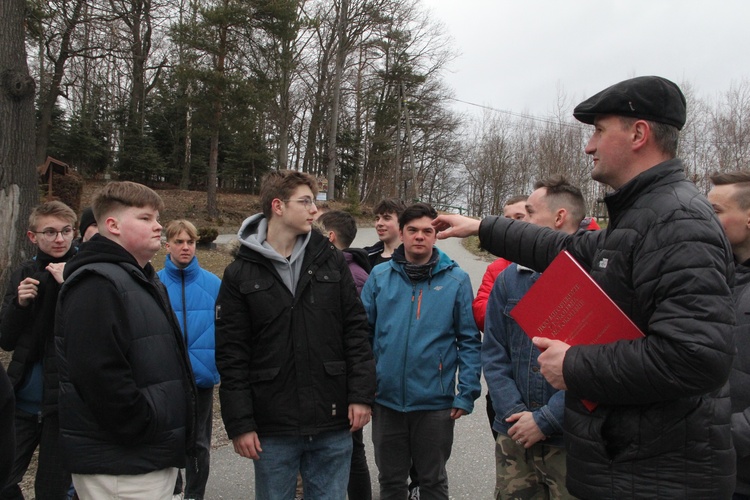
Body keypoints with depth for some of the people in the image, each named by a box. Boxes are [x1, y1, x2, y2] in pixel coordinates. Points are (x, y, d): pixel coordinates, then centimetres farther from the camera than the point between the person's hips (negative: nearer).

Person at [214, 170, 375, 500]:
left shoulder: (331, 261, 4)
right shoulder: (241, 274, -2)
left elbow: (356, 331, 3)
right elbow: (231, 355, -4)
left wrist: (361, 394, -3)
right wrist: (239, 423, -7)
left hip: (333, 425, 2)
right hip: (273, 428, -1)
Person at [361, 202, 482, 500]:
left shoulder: (456, 280, -6)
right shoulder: (379, 275, -1)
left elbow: (469, 341, -3)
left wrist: (466, 394, -7)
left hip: (436, 401, -2)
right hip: (386, 398, 2)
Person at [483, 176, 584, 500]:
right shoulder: (508, 279, 6)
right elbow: (493, 353, 6)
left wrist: (546, 419, -15)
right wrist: (515, 412, -6)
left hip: (571, 439, -4)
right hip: (514, 437, 4)